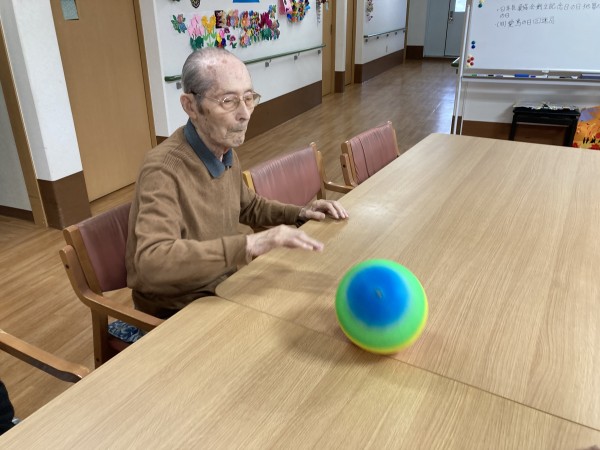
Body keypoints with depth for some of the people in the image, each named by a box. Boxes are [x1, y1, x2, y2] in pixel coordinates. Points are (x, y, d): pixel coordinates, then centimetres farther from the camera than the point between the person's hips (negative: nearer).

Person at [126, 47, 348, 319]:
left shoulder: (226, 152, -1)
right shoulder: (164, 169, -26)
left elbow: (247, 206, 18)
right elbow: (152, 263, -39)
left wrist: (299, 214, 3)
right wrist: (250, 244, -44)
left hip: (222, 287, 7)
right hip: (178, 311, -7)